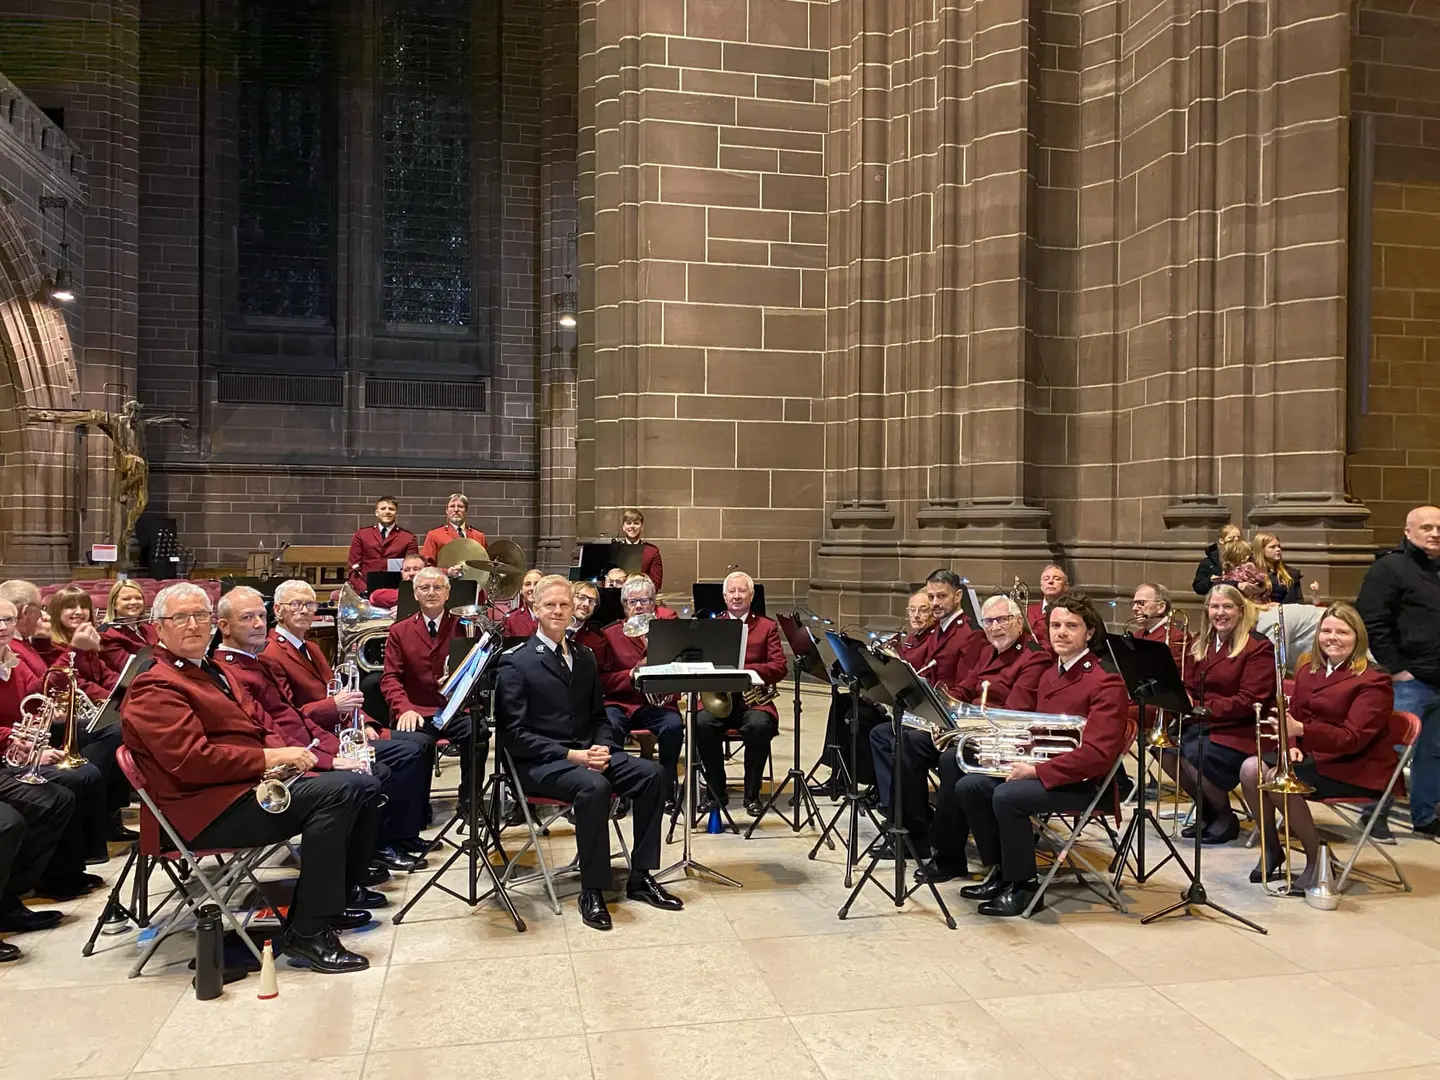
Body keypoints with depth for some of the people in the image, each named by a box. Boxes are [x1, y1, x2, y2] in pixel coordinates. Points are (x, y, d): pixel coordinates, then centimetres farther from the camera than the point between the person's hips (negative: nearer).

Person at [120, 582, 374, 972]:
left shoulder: (210, 672, 22)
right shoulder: (156, 688, -11)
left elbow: (249, 734, 24)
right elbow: (192, 760, -22)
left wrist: (284, 754, 2)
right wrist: (270, 758, -19)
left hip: (252, 782, 10)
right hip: (208, 811, -10)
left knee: (352, 783, 4)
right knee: (335, 793, -24)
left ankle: (325, 904, 11)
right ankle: (307, 933, -20)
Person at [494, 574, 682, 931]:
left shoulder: (583, 657, 16)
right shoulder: (515, 662, -5)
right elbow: (514, 734, -11)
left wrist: (602, 747, -4)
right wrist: (571, 755, -19)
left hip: (586, 753, 6)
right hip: (538, 764, -6)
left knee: (650, 773, -16)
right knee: (594, 786, -35)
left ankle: (640, 878, -6)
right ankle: (592, 891, -22)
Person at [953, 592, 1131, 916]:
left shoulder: (1106, 682, -15)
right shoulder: (1050, 675, 13)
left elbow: (1097, 754, -23)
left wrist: (1037, 771, -24)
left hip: (1084, 782, -9)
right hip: (1043, 770, 9)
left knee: (1007, 796, -29)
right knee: (968, 787, -4)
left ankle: (1022, 885, -10)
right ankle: (1000, 871, 9)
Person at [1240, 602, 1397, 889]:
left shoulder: (1373, 681, -12)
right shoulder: (1308, 669, 11)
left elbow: (1352, 738, -22)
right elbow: (1296, 714, 17)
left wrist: (1300, 730, -37)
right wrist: (1293, 745, -6)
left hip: (1355, 768, -7)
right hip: (1311, 754, 7)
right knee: (1251, 768, -17)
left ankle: (1318, 858, -9)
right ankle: (1272, 849, 2)